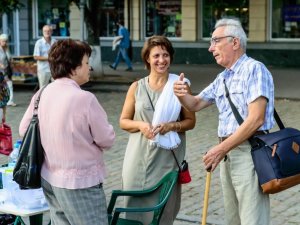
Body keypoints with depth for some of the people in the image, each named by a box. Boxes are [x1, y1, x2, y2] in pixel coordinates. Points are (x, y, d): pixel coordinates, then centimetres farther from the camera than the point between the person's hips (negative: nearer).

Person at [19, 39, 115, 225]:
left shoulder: (41, 95, -2)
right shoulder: (85, 99, -21)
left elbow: (24, 130, 9)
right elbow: (107, 140, -13)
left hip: (49, 179, 7)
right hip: (80, 183, -7)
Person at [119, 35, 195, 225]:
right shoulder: (136, 87, 4)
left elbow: (191, 121, 6)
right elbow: (123, 121, 10)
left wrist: (172, 126, -12)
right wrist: (140, 125, -10)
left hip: (168, 158, -1)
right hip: (139, 157, 1)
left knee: (164, 210, 1)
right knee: (136, 207, 2)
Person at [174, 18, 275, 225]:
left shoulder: (254, 69, -10)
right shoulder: (222, 78, 17)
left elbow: (256, 119, -19)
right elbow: (196, 104, 24)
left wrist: (221, 149, -17)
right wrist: (183, 95, -1)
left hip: (249, 152, -9)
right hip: (227, 154, 9)